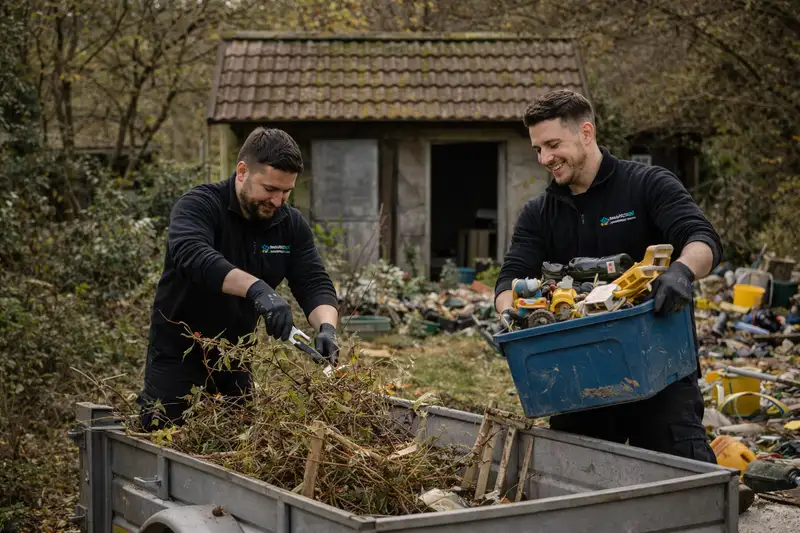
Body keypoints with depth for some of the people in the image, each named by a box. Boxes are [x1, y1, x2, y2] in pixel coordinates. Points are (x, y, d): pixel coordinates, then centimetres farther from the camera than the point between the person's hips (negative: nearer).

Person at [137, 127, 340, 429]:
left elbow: (315, 285, -5)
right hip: (179, 357, -5)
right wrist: (257, 288, -53)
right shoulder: (198, 206, -19)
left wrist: (327, 326, -29)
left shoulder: (292, 225, -1)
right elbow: (192, 255, -39)